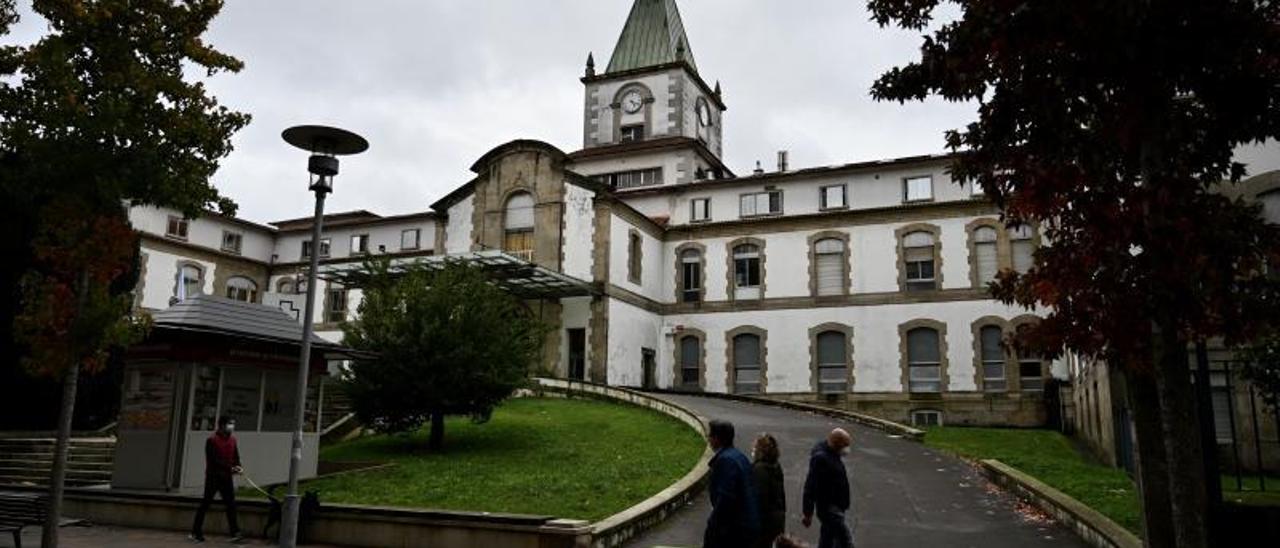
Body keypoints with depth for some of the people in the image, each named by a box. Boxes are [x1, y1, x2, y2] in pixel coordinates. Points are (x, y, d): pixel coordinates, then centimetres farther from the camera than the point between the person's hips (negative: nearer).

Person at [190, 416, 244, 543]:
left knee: (231, 504, 0)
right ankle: (196, 533, 14)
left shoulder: (232, 440, 8)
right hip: (213, 477, -5)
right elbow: (214, 460, -18)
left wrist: (238, 466, -12)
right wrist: (230, 468, -25)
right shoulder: (212, 440, -11)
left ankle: (235, 533, -2)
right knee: (205, 504, 3)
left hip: (226, 477, 5)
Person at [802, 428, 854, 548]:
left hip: (836, 505, 10)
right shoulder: (820, 458, -25)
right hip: (829, 508, -10)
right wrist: (808, 514, -20)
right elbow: (810, 487, -24)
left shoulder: (832, 453, 5)